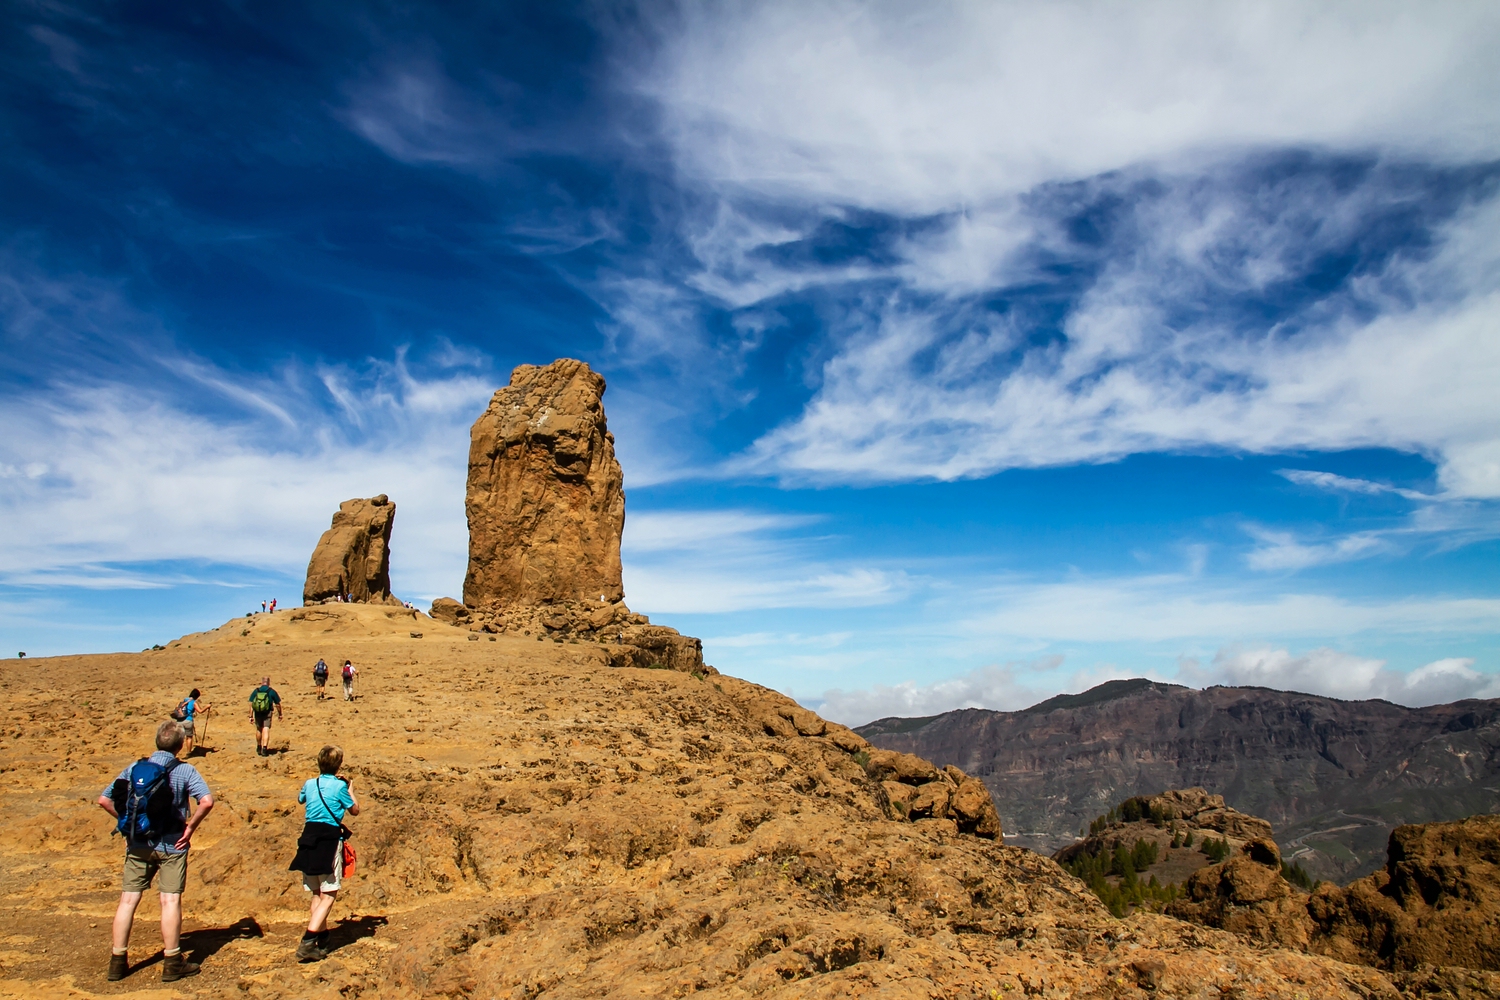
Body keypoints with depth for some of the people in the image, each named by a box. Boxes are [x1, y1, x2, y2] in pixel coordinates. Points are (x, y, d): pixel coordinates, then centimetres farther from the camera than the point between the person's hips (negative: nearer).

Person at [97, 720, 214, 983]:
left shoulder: (135, 768, 2)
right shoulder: (185, 771, -9)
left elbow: (104, 800, 2)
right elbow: (207, 801, -21)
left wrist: (127, 821, 11)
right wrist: (190, 826, -7)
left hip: (137, 845, 4)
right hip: (171, 845, -3)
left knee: (128, 900, 11)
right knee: (170, 901, 2)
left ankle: (117, 962, 19)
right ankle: (172, 963, 9)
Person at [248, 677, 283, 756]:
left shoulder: (255, 691, 6)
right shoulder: (272, 691, 1)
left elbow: (251, 704, 0)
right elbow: (278, 704, 4)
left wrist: (251, 716, 2)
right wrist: (279, 714, 16)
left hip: (257, 713, 3)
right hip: (267, 714, -3)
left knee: (259, 730, 20)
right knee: (266, 730, -5)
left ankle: (259, 748, 35)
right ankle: (264, 748, -20)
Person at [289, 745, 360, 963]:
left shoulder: (310, 784, 7)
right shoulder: (339, 786, -7)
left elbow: (300, 799, 32)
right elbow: (354, 811, 6)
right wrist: (349, 789, 19)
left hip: (309, 837, 6)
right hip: (330, 839, -6)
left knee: (317, 894, 15)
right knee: (329, 895, -3)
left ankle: (321, 941, 19)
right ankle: (307, 942, -14)